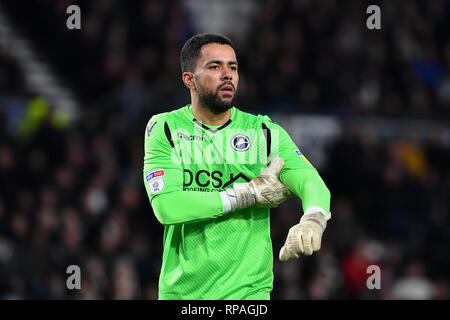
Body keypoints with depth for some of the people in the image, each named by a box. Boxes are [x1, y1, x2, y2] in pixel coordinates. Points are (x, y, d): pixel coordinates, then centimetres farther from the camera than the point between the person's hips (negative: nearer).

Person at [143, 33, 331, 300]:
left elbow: (314, 184, -8)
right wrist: (249, 194, -14)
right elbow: (166, 207, -12)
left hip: (247, 288, 0)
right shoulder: (163, 129, 1)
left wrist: (312, 221, -32)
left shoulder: (265, 132, 4)